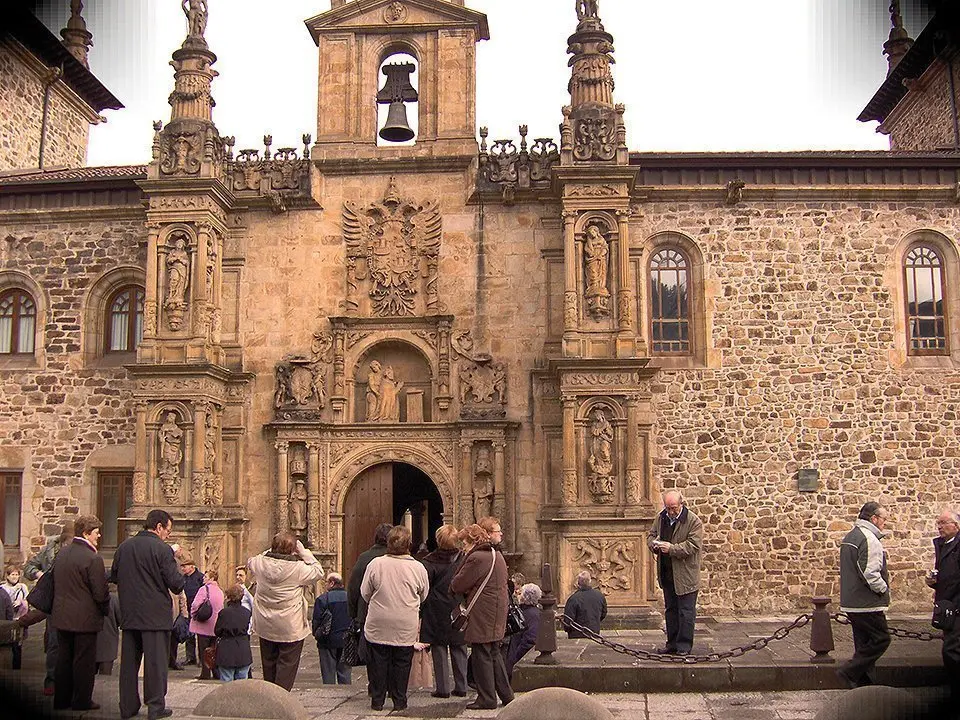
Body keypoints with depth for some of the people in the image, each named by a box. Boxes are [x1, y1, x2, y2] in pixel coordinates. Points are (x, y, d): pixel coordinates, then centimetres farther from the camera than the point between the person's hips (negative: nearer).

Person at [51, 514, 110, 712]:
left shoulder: (62, 553, 4)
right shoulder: (93, 559, -20)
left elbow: (54, 581, 13)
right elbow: (100, 592, -17)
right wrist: (105, 609, 1)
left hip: (62, 616, 7)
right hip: (84, 619, -7)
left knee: (63, 658, 16)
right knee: (84, 661, 4)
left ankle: (61, 699, 24)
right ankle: (81, 701, 11)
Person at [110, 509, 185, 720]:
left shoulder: (124, 547, 3)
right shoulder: (162, 549, -14)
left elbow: (113, 577, 13)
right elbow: (176, 584, -14)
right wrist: (178, 569, 6)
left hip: (129, 614, 5)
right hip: (155, 615, -5)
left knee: (129, 661, 13)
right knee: (156, 661, 3)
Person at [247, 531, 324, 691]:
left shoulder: (261, 562, -9)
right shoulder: (297, 567, -22)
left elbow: (250, 562, 14)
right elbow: (318, 572, -9)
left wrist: (272, 551, 9)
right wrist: (304, 552, -8)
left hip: (265, 625, 5)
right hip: (290, 627, -5)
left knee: (268, 662, 21)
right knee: (287, 664, 6)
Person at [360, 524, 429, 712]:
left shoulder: (375, 564, -12)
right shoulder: (418, 568, -9)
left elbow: (365, 593, 0)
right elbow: (423, 596, 6)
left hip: (378, 625, 0)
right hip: (406, 627, 0)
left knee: (378, 663, 11)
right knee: (401, 663, 11)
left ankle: (377, 700, 18)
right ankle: (399, 701, 17)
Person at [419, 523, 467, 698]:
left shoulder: (429, 562, -10)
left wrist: (419, 614, -1)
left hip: (437, 614, -3)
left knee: (439, 651, 5)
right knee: (459, 650, 12)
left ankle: (442, 688, 4)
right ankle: (461, 687, 15)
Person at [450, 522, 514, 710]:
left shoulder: (477, 558, -18)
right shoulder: (497, 555, 12)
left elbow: (457, 585, -13)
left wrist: (453, 586, 7)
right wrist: (468, 592, 11)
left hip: (482, 617, -9)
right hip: (497, 616, 9)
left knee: (482, 656, 0)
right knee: (494, 654, 17)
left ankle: (487, 698, 6)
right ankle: (506, 695, 21)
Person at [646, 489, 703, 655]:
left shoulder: (693, 521, -13)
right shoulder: (660, 518, 6)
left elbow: (693, 545, -18)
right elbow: (651, 535, 17)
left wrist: (672, 548, -26)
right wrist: (654, 544, -6)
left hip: (685, 575, -6)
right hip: (666, 574, 6)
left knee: (686, 611, 0)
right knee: (670, 610, 14)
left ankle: (684, 645, 8)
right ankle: (672, 644, 23)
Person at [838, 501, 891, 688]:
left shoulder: (850, 537, 16)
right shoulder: (869, 539, -17)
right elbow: (870, 573, -24)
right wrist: (883, 588, -8)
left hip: (851, 602, 10)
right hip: (867, 603, -10)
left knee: (864, 643, 14)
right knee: (881, 639, -2)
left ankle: (864, 684, 15)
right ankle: (850, 671, -7)